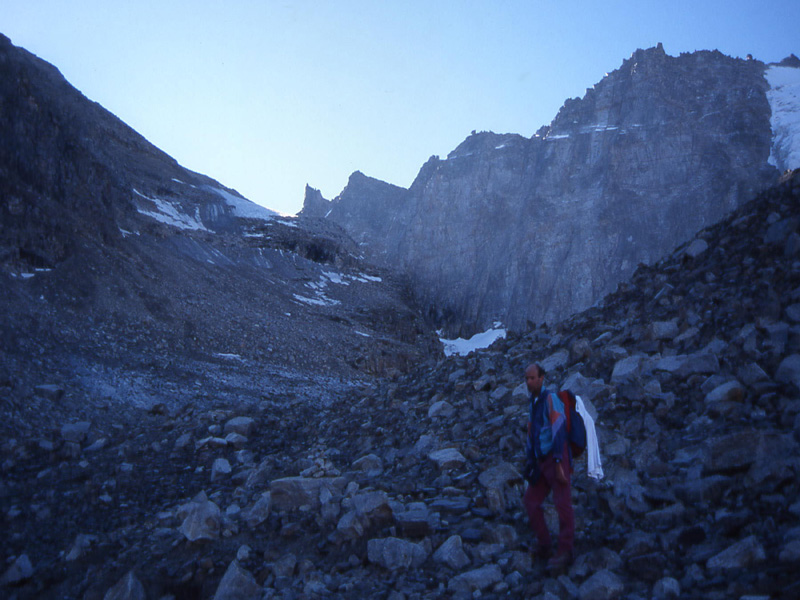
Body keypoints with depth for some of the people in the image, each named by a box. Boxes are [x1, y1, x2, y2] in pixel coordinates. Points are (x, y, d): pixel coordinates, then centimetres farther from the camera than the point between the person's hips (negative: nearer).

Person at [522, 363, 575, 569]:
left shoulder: (551, 399, -11)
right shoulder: (533, 403, 16)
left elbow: (559, 432, -17)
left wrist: (558, 464, -21)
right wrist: (529, 462, 19)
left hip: (556, 459, -9)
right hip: (542, 461, 9)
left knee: (562, 504, -4)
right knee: (530, 501, 9)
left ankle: (565, 552, 4)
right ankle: (543, 546, 19)